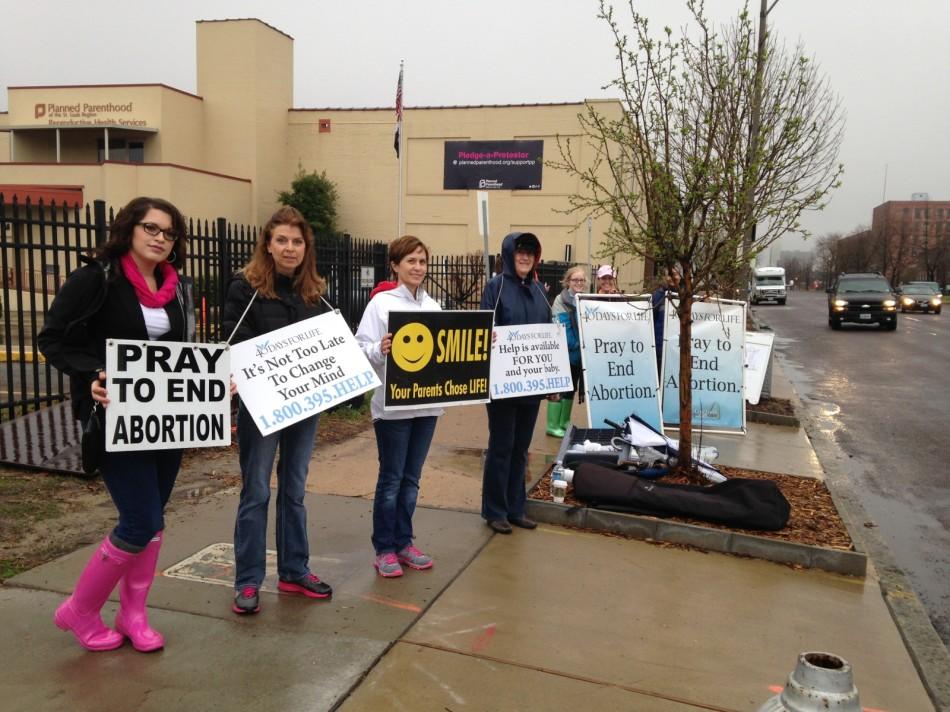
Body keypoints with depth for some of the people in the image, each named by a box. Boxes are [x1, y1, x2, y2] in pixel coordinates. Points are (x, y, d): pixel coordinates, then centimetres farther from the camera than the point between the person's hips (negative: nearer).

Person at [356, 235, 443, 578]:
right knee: (391, 478, 3)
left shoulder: (433, 306, 10)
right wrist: (380, 350, -32)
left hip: (427, 402, 5)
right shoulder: (381, 302, -6)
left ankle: (403, 542, 26)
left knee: (411, 478, 14)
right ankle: (384, 549, 15)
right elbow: (362, 349, -12)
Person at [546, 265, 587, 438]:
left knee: (571, 388, 13)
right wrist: (573, 344, -22)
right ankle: (553, 425, 3)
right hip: (565, 352, -6)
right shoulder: (561, 300, -8)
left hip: (581, 352, 6)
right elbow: (559, 327, -15)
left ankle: (565, 422, 23)